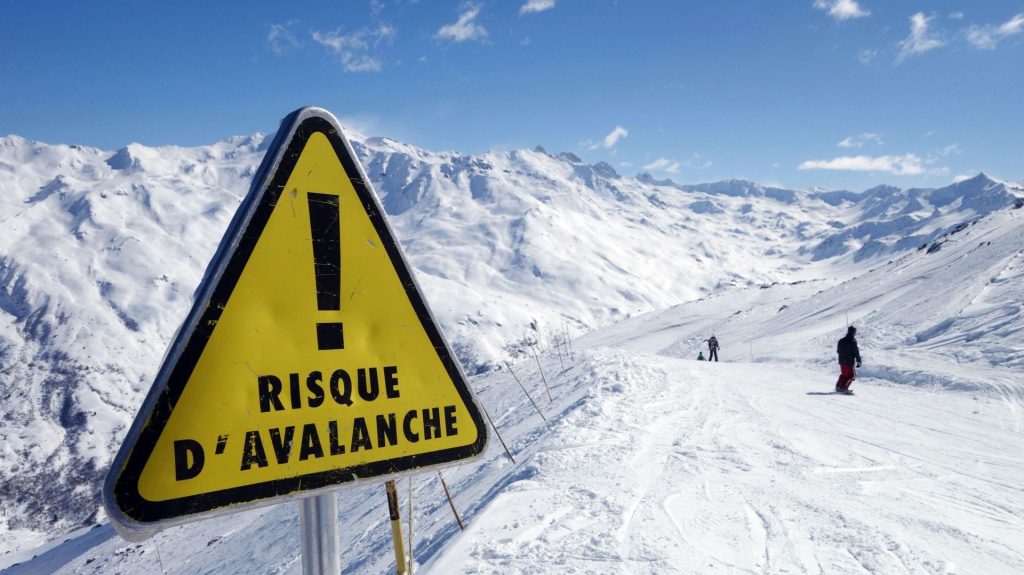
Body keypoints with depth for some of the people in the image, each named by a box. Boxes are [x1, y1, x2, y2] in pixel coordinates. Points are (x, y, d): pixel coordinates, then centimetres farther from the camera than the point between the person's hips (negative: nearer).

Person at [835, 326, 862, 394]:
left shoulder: (841, 341, 5)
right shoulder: (853, 342, -15)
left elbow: (838, 351, 16)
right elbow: (856, 353, -13)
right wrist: (859, 361, -6)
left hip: (842, 361, 7)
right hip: (850, 362, -7)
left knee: (843, 374, 20)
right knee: (852, 375, 2)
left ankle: (838, 387, 18)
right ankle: (844, 388, -9)